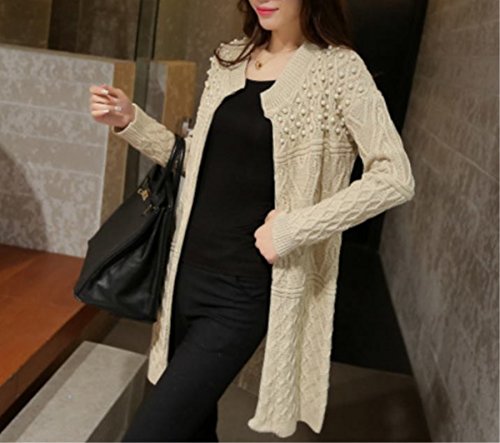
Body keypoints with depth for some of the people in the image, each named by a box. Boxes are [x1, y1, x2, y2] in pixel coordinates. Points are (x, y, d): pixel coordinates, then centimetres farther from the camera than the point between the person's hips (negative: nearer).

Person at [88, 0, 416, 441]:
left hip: (244, 294, -6)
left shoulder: (338, 68, -8)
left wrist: (294, 228, -19)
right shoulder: (229, 59, 10)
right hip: (188, 276, 6)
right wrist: (131, 121, 4)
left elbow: (395, 178, -14)